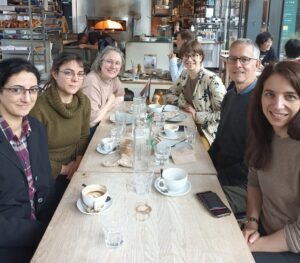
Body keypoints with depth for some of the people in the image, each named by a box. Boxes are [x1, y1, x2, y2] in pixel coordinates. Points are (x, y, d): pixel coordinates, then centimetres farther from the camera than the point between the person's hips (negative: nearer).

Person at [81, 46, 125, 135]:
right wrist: (109, 102, -14)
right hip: (90, 131, -7)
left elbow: (120, 98, 14)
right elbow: (92, 120, -31)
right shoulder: (92, 81, -26)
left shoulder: (113, 78, -3)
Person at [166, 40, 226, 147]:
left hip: (207, 132, -6)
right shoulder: (185, 74, 4)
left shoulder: (212, 80, -18)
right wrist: (183, 103, -4)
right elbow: (170, 95, 16)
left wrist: (197, 115, -19)